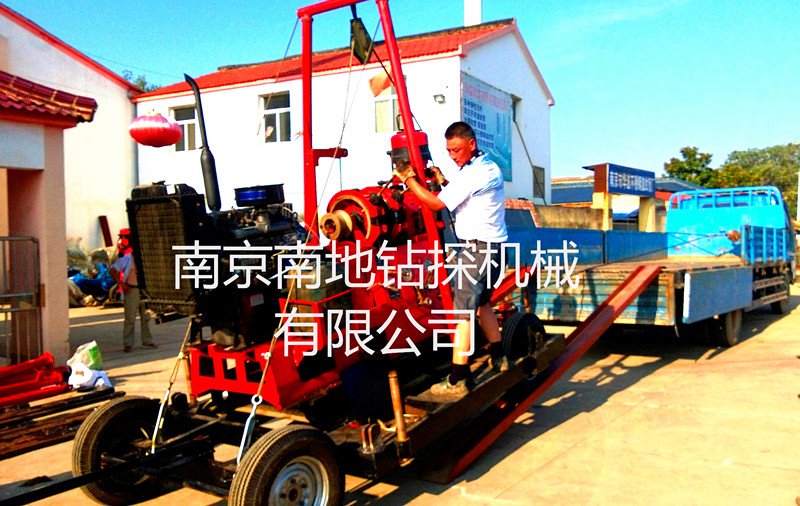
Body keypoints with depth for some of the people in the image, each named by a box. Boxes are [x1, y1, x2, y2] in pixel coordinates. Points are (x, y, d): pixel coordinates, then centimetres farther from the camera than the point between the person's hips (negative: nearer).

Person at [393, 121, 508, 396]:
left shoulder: (472, 173, -17)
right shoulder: (489, 166, 14)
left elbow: (436, 203, -15)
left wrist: (408, 179, -8)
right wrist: (442, 181, 7)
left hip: (476, 247, -11)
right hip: (493, 246, 11)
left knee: (464, 311, -11)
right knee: (481, 303, 22)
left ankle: (458, 379, -10)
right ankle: (498, 358, 32)